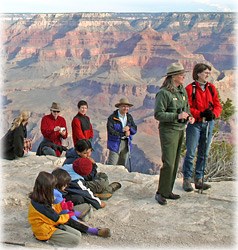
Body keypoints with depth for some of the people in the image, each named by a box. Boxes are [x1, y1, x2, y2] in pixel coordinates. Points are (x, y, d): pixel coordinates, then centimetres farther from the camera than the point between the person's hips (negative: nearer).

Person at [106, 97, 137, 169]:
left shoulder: (129, 117, 11)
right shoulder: (112, 117, -7)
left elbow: (135, 130, 8)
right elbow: (110, 130, -16)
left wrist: (129, 128, -15)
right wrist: (123, 134, -16)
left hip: (126, 144, 6)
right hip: (115, 144, -6)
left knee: (122, 166, 12)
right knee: (112, 166, -8)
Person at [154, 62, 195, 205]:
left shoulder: (182, 91, 10)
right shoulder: (163, 93, -13)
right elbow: (158, 114, -15)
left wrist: (190, 116, 1)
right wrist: (177, 116, -23)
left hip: (180, 130, 8)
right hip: (168, 130, -8)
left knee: (175, 163, 12)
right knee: (168, 163, -8)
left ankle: (168, 191, 23)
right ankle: (161, 193, 7)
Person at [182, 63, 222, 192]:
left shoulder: (211, 88, 10)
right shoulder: (190, 88, -6)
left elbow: (218, 105, 9)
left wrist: (213, 114, -11)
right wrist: (200, 114, -20)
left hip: (208, 123, 6)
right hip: (194, 124, -5)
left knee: (204, 153, 10)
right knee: (191, 153, -4)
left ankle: (199, 180, 20)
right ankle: (187, 180, 6)